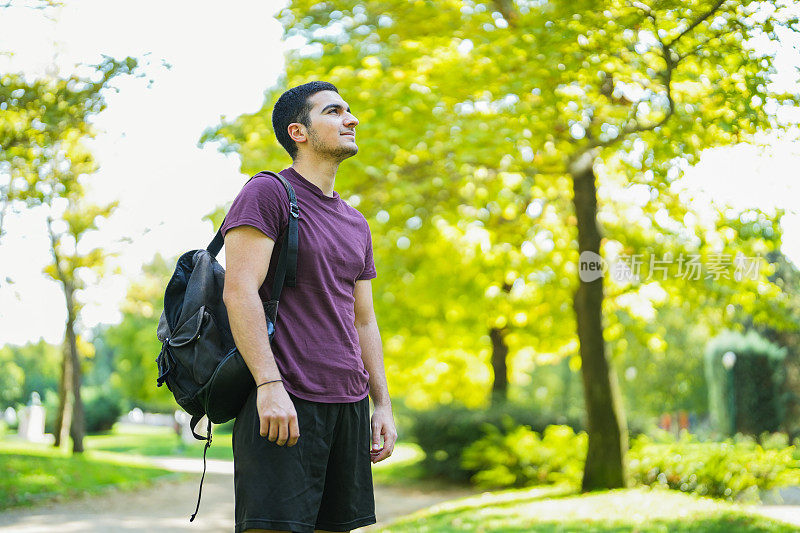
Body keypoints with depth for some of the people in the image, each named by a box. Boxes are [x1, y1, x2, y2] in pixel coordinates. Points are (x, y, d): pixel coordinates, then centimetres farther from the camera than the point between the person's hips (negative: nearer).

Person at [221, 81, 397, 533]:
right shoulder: (268, 193, -3)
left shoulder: (356, 224, 20)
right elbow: (240, 290, -13)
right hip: (285, 401, -7)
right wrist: (269, 384, -22)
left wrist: (382, 404, 14)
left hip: (349, 403, 7)